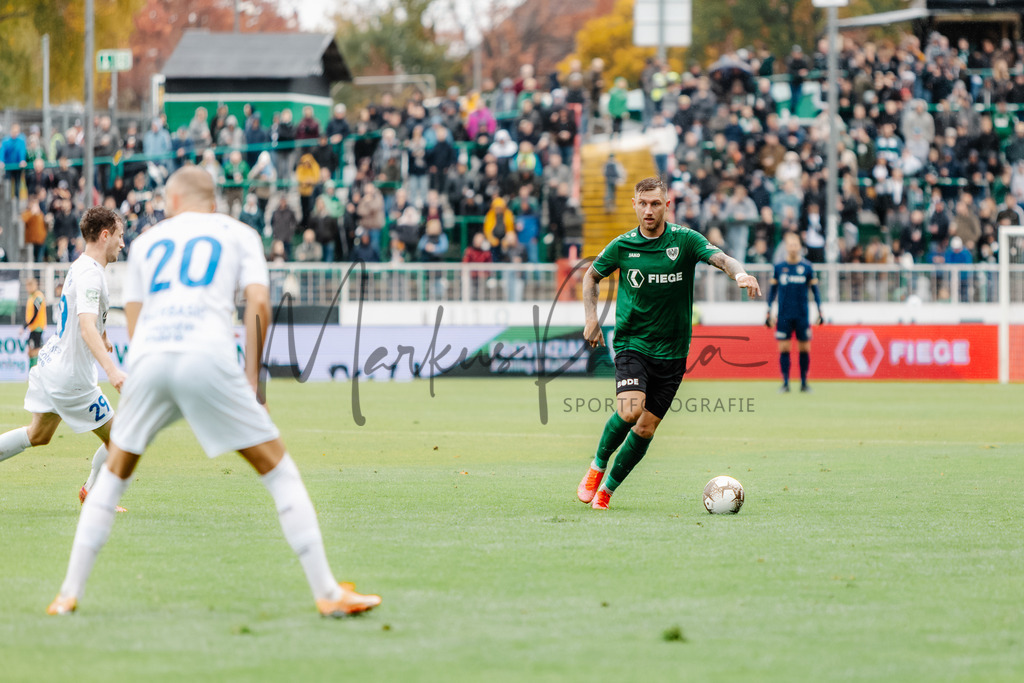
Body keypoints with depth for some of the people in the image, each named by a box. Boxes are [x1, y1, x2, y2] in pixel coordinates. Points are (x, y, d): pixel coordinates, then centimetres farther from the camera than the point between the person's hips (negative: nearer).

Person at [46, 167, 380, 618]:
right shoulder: (238, 234, 20)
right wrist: (252, 377, 8)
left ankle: (70, 593, 19)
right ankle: (327, 593, -1)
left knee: (114, 475, 23)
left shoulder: (148, 241, 27)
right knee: (279, 472, 6)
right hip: (208, 359, -3)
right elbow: (258, 302, 4)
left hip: (148, 359, 3)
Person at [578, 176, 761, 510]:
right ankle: (596, 467, -1)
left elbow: (721, 258, -19)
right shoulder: (622, 246, -2)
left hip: (671, 351, 1)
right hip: (631, 342, -1)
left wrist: (740, 273, -42)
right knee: (631, 409, -24)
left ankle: (607, 488, 17)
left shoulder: (685, 240, -4)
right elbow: (592, 276, 15)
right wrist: (591, 318, 2)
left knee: (646, 428, 1)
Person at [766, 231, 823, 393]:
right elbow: (772, 289, 10)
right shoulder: (779, 267, 3)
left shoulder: (807, 267, 1)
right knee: (783, 348, -4)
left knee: (804, 348, 2)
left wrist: (820, 310, 1)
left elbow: (815, 289, 6)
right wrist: (769, 311, 8)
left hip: (802, 315, 0)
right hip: (783, 315, 0)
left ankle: (804, 382, 12)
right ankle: (785, 383, 2)